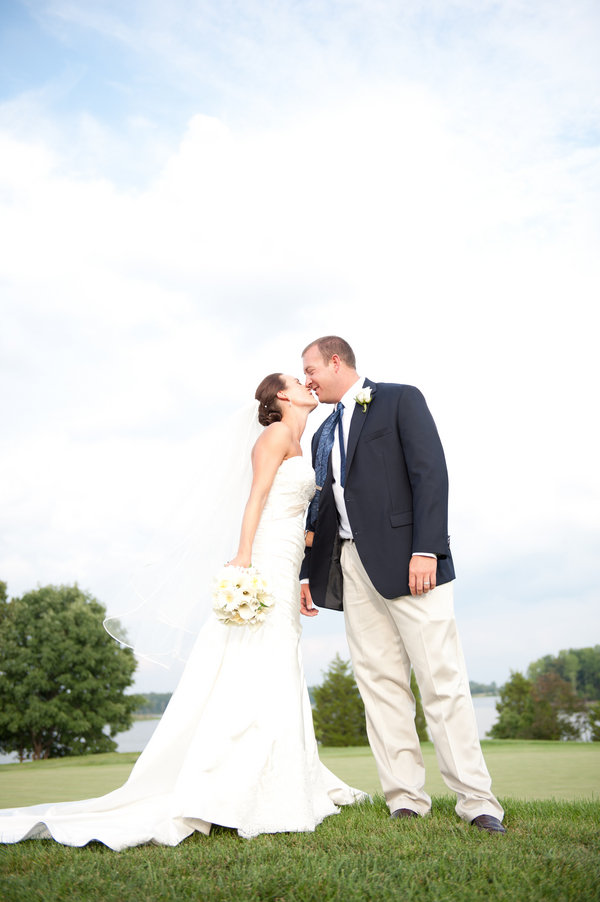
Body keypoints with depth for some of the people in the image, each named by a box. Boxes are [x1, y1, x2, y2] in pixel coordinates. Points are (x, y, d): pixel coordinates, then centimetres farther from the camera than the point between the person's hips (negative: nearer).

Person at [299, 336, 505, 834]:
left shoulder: (400, 399, 4)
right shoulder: (324, 433, 24)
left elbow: (430, 473, -8)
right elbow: (322, 506, 23)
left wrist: (426, 549, -18)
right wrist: (309, 572, 15)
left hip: (405, 560, -6)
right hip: (352, 568, 7)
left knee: (442, 678, -6)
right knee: (380, 682, 3)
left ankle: (476, 799, 1)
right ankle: (406, 799, 9)